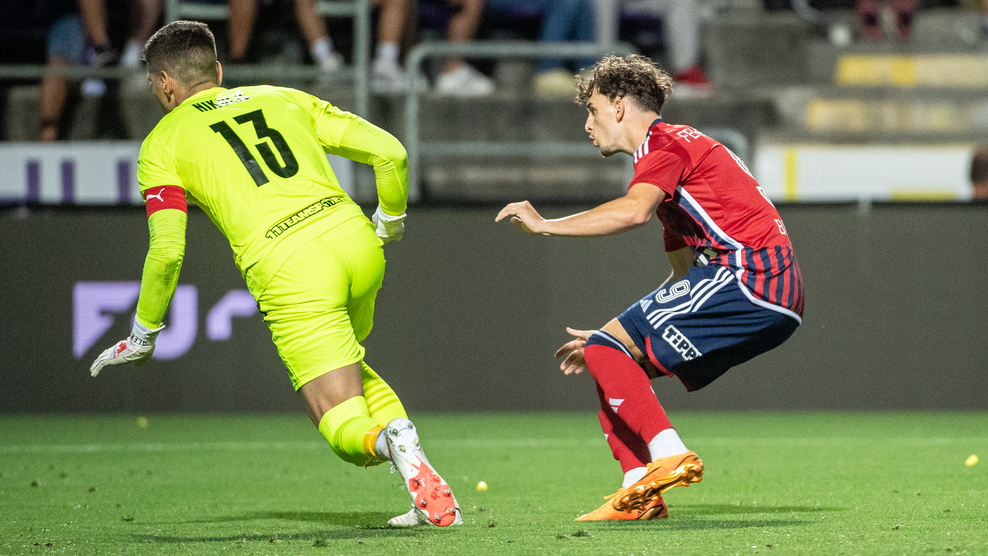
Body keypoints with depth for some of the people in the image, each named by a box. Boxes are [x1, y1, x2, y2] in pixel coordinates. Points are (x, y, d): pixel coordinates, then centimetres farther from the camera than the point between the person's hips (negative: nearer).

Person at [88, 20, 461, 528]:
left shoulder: (162, 142, 13)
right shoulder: (284, 98, 24)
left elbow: (166, 251, 1)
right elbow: (389, 152, 16)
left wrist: (143, 336, 14)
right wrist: (389, 223, 34)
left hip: (289, 273, -5)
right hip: (353, 238, 5)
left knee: (348, 434, 2)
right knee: (345, 362, 33)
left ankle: (389, 442, -36)